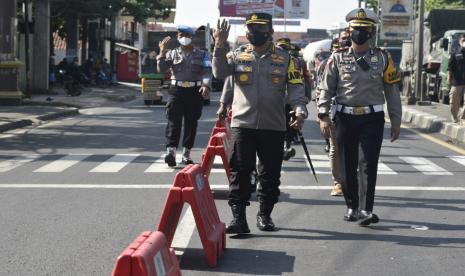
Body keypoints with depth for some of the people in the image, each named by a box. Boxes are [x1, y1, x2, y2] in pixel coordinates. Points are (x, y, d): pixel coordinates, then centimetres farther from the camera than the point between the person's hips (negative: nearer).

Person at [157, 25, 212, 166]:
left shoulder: (202, 55, 8)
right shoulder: (173, 53, 11)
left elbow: (207, 72, -4)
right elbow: (161, 69, 1)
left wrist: (206, 85, -23)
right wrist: (162, 53, -12)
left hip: (195, 91, 1)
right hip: (177, 90, 0)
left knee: (191, 123, 5)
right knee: (174, 121, -12)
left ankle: (186, 153, 13)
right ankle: (171, 152, -21)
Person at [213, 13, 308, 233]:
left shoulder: (285, 58, 5)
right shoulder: (237, 55, 6)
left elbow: (295, 88, 0)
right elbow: (220, 73, -10)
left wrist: (300, 111, -16)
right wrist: (219, 46, -22)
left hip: (274, 126, 1)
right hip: (242, 123, -1)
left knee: (270, 174, 8)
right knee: (240, 172, -5)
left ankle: (265, 215, 23)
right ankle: (238, 217, -3)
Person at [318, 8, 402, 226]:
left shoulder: (383, 58, 4)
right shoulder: (338, 58, 4)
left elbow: (392, 91, 8)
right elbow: (326, 88, 3)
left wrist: (395, 121, 6)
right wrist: (323, 116, -8)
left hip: (372, 119, -1)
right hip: (345, 118, 1)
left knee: (368, 164, -10)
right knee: (347, 165, 6)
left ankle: (366, 210, -12)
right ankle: (352, 207, 21)